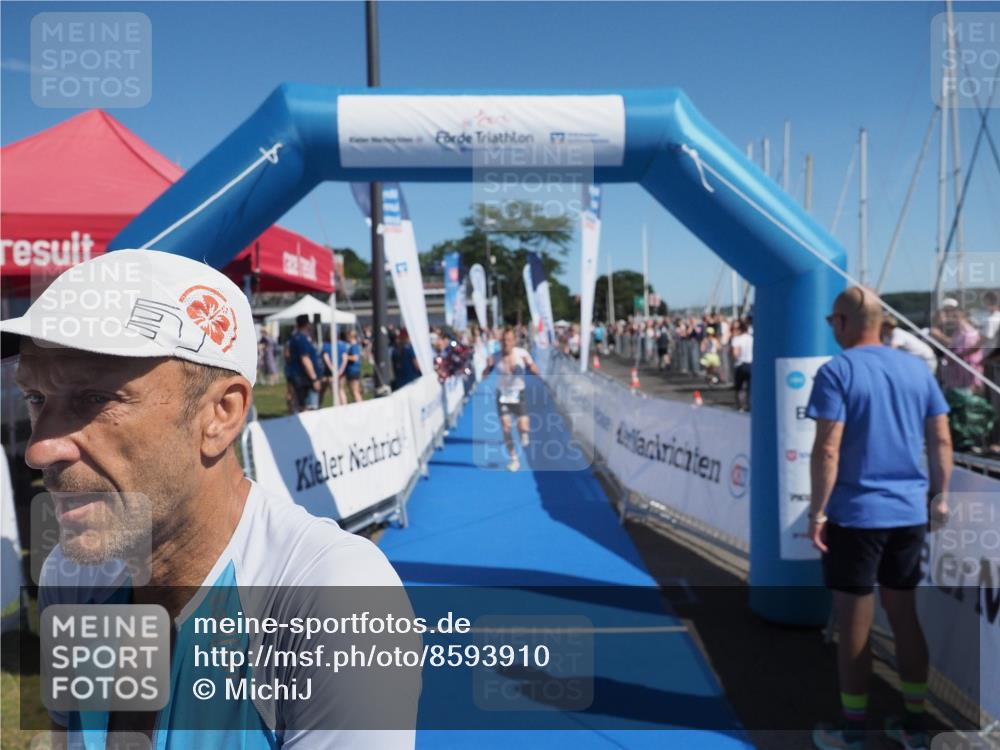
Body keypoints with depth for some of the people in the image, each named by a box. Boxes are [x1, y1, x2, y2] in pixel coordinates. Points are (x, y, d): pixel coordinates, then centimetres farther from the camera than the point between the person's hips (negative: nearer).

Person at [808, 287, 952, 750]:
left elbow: (827, 450, -18)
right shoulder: (917, 368, 6)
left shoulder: (837, 371, -12)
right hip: (909, 513, 6)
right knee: (905, 616, 18)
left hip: (855, 515, -6)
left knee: (855, 627, 6)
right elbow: (941, 441, 8)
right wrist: (940, 495, 17)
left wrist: (817, 511, -12)